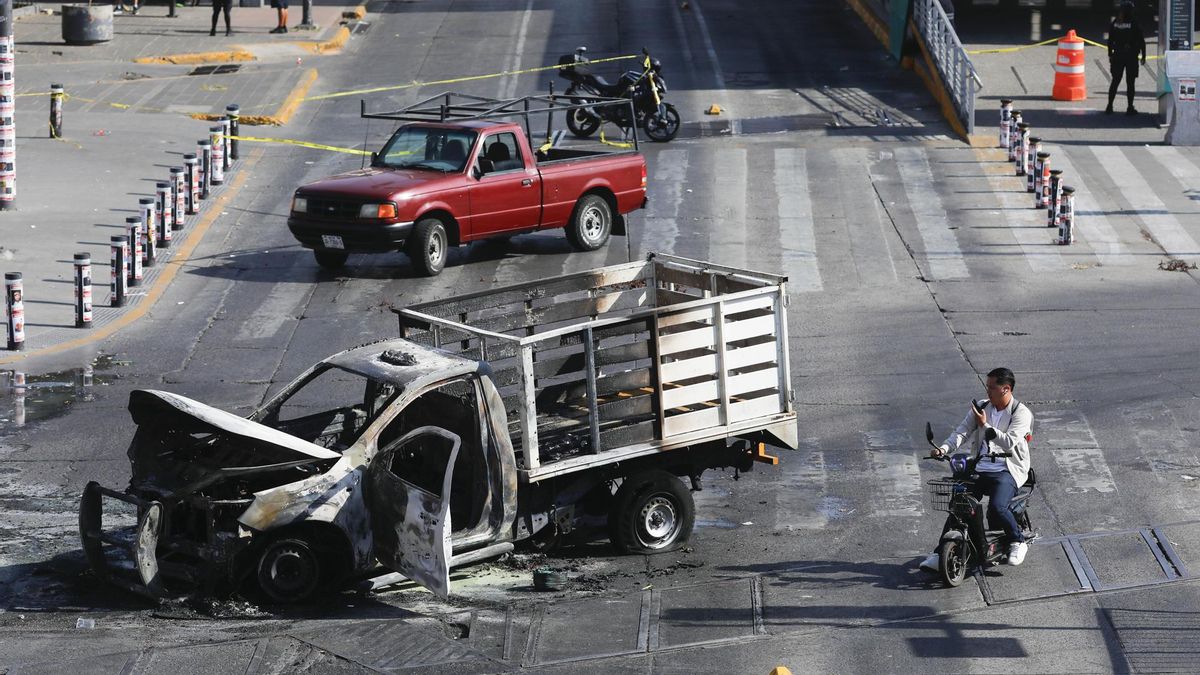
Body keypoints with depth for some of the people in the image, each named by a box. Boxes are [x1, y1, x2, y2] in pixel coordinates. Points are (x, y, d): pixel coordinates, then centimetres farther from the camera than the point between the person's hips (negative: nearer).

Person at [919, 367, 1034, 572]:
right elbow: (962, 431, 2)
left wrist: (985, 426, -17)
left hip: (1007, 471, -5)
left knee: (997, 508, -28)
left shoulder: (1021, 413, -5)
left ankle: (1018, 542, -1)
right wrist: (944, 448, -15)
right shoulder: (981, 408, 11)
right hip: (979, 469, 5)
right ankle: (940, 554, -9)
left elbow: (1009, 442, -18)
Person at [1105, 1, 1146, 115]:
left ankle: (1109, 107, 7)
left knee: (1115, 81, 11)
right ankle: (1130, 108, 3)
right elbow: (1141, 41, -8)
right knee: (1130, 82, 3)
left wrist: (1110, 55, 13)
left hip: (1117, 56, 3)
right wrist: (1143, 57, 0)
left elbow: (1110, 41, 4)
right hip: (1131, 57, -3)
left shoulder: (1114, 24, -1)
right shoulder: (1134, 24, -11)